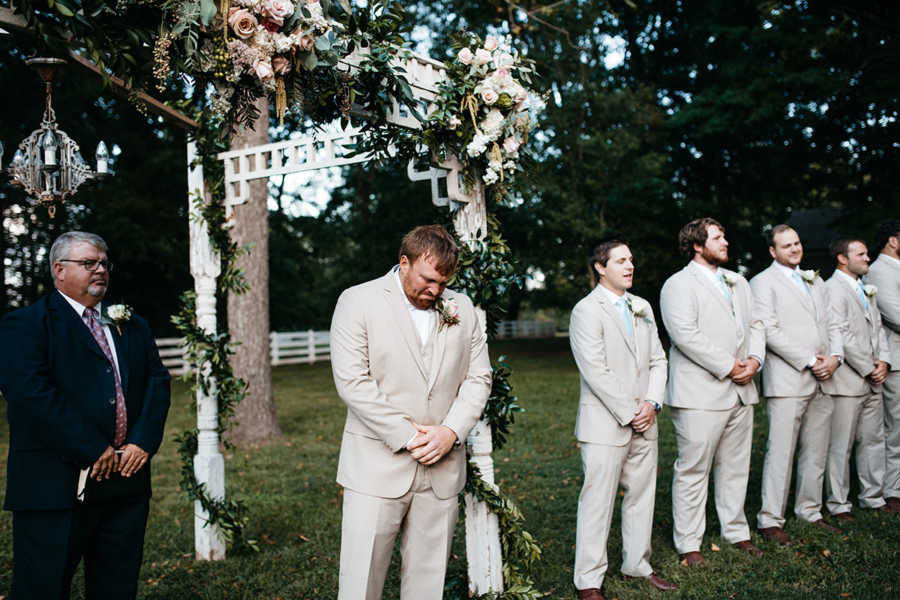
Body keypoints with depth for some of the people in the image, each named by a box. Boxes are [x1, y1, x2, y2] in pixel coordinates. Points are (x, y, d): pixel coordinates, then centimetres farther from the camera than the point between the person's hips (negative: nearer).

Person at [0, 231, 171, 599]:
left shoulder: (132, 327, 17)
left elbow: (157, 382, 11)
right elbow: (31, 393, -16)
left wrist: (143, 443, -6)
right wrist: (93, 450, -19)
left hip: (127, 479, 6)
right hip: (55, 486, -5)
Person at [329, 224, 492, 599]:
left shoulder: (462, 309, 9)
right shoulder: (358, 301, -4)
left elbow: (478, 378, 9)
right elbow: (352, 382, -11)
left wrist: (451, 432, -7)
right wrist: (408, 436, -14)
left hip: (441, 467, 4)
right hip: (377, 467, -3)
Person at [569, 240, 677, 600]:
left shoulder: (642, 307, 15)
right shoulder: (587, 310, -8)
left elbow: (657, 360, 13)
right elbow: (596, 372, -15)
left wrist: (653, 403, -2)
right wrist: (629, 413, -14)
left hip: (644, 422, 7)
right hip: (605, 423, -7)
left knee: (642, 496, 15)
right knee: (598, 502, -3)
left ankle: (637, 564, 31)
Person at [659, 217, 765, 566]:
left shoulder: (738, 283, 20)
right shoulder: (679, 285, -6)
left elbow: (755, 325, 19)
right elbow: (686, 335, -17)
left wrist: (754, 360, -1)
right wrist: (728, 366, -16)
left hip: (740, 391, 7)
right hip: (700, 392, -7)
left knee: (735, 466, 15)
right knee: (693, 470, -2)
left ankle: (736, 532, 29)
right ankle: (688, 543, 8)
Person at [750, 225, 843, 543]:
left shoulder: (815, 282, 21)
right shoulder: (762, 282, -2)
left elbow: (831, 324, 19)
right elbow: (770, 332, -11)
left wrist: (834, 357, -1)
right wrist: (810, 361, -13)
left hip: (822, 382, 7)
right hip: (787, 381, -7)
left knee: (816, 451, 11)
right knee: (780, 452, -6)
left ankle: (810, 510, 23)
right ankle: (770, 520, 0)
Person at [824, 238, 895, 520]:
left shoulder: (866, 290, 18)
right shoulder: (833, 289, -10)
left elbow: (878, 327, 18)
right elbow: (842, 336, -16)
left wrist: (883, 361, 2)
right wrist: (868, 369, -12)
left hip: (872, 380, 9)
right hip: (847, 380, -9)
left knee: (874, 440, 13)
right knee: (841, 444, -3)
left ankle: (872, 496, 25)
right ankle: (838, 503, 6)